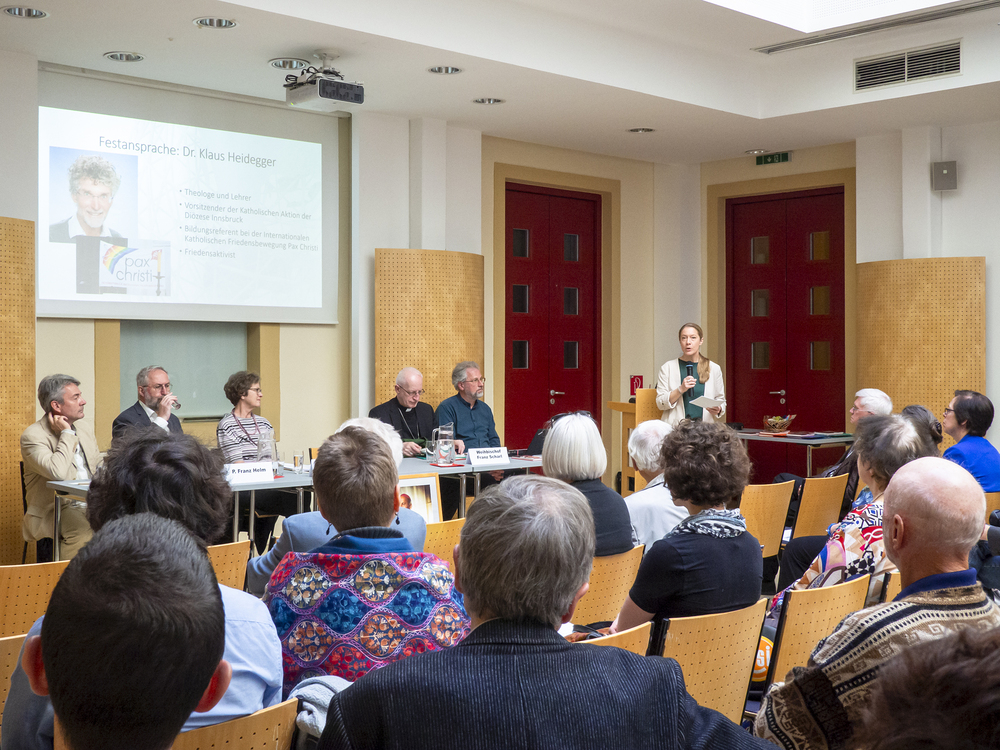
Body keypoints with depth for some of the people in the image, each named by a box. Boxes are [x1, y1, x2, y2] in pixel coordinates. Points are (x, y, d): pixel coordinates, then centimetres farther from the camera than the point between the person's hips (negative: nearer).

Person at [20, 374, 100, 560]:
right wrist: (67, 433, -14)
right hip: (52, 514, -6)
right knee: (84, 529, -36)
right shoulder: (32, 436, -9)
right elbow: (57, 472, -27)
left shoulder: (85, 427, 15)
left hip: (90, 504, 6)